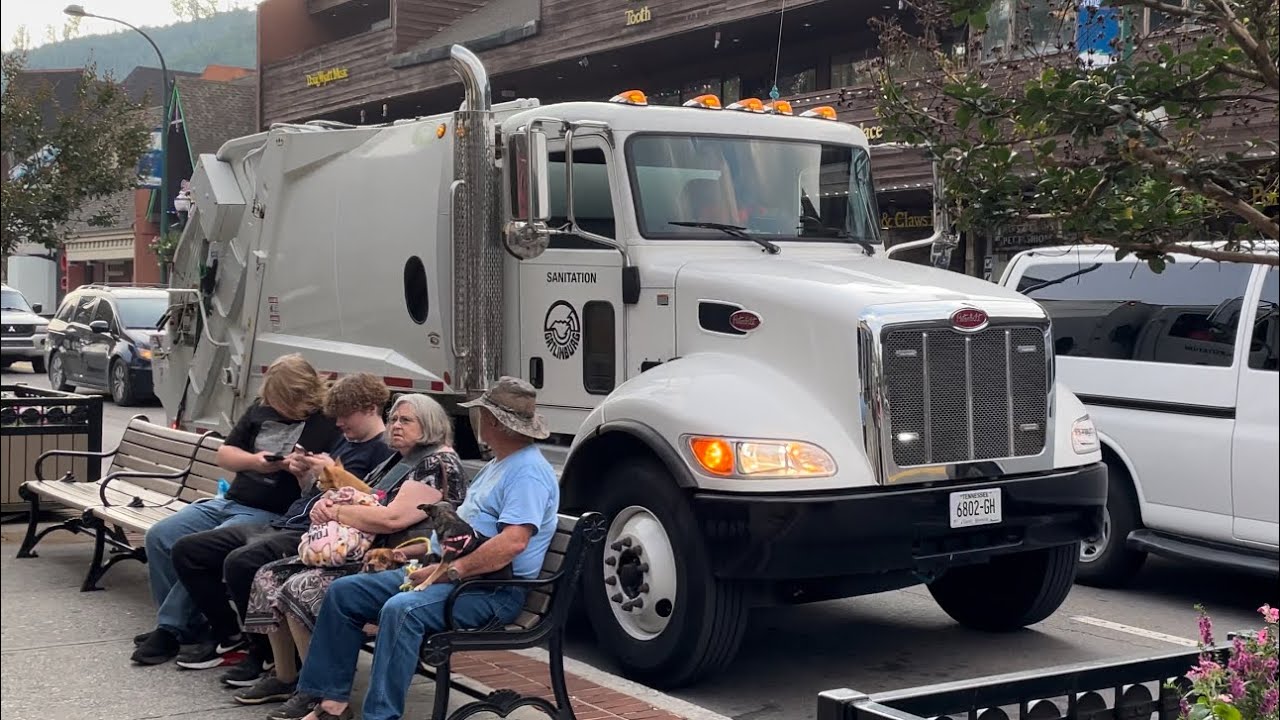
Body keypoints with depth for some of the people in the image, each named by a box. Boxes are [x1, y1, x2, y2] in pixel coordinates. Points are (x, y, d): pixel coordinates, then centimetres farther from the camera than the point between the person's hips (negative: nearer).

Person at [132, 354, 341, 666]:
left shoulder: (329, 423, -8)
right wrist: (253, 461, -4)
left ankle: (173, 629, -9)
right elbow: (224, 454, 15)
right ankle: (178, 625, 2)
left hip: (271, 515, -8)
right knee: (159, 537, -3)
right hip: (230, 501, 8)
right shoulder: (262, 407, 12)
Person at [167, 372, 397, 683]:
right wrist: (304, 474, 8)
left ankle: (266, 652, -13)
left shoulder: (385, 451, -6)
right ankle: (228, 634, 16)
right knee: (187, 551, 4)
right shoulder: (346, 442, 23)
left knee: (241, 562, -35)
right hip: (283, 524, 10)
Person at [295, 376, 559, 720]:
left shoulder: (528, 472, -15)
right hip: (445, 571, 11)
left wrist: (451, 570, -23)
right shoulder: (497, 466, 21)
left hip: (493, 589, -11)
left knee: (402, 610, -36)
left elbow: (513, 543, -28)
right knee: (344, 593, 3)